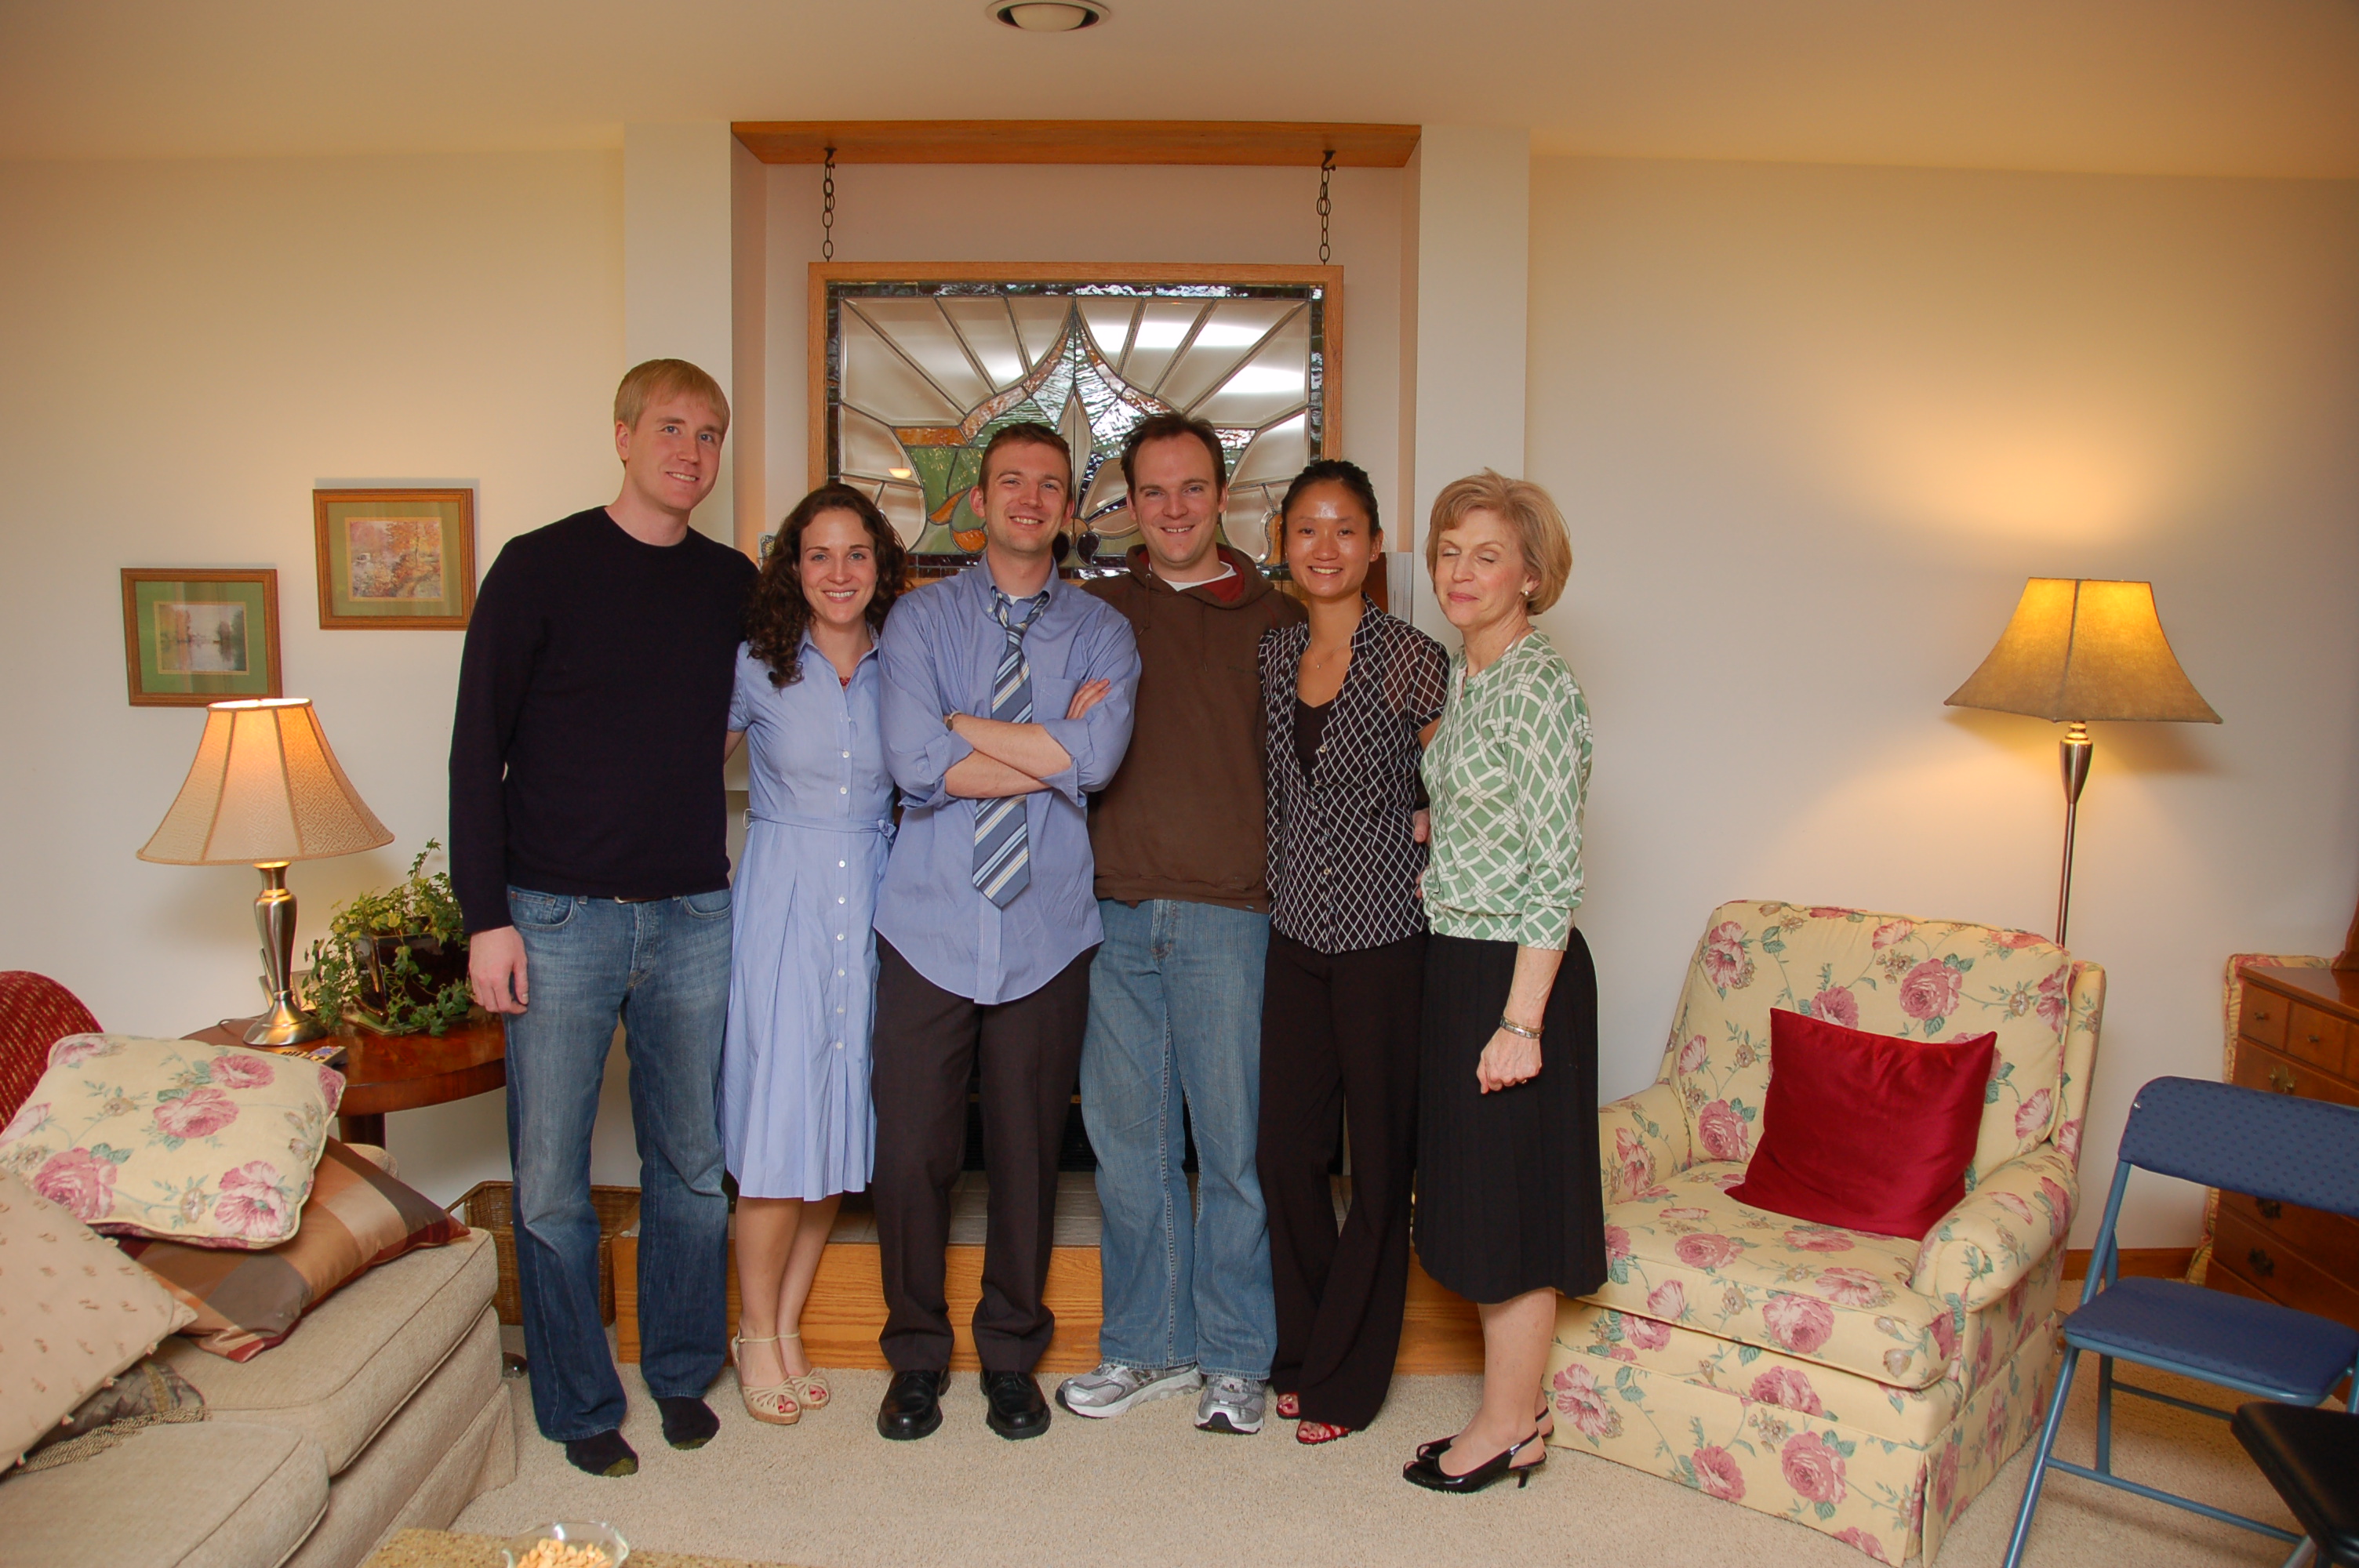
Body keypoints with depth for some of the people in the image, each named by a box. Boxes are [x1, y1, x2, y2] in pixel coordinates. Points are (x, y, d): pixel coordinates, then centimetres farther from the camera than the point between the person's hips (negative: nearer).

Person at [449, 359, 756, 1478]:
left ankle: (681, 1370, 31)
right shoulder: (541, 566, -3)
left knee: (692, 1165, 12)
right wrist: (486, 917, -8)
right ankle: (579, 1404, 22)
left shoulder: (732, 583, 9)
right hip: (558, 917, -3)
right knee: (552, 1184, 4)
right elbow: (477, 749, -4)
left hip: (693, 920, 3)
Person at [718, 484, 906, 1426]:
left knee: (838, 1127, 8)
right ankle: (757, 1335, 16)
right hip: (781, 905, -3)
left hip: (872, 904, 3)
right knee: (778, 1127, -3)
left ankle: (786, 1325, 24)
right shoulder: (756, 665, -1)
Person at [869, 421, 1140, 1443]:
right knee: (912, 1150, 5)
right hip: (929, 926, 0)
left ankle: (1012, 1357, 30)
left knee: (1028, 1152, 10)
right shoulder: (920, 620, 3)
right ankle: (916, 1356, 27)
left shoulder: (1101, 632, 5)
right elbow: (915, 766, -13)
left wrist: (965, 724, -9)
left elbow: (1097, 759, -14)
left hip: (1047, 931, 1)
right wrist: (1055, 748, -10)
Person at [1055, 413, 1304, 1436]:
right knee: (1128, 1138, 10)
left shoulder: (1275, 621, 6)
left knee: (1233, 1142, 3)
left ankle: (1235, 1357, 19)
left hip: (1225, 917, -2)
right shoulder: (1096, 612, 12)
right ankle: (1147, 1345, 25)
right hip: (1115, 913, 3)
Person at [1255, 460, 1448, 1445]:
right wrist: (1280, 890, 10)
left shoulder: (1412, 660, -10)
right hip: (1298, 931, 5)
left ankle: (1347, 1379, 23)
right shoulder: (1274, 657, 7)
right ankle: (1302, 1351, 31)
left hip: (1384, 938, -5)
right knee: (1286, 1147, 11)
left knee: (1378, 1161, 6)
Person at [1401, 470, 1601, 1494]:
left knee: (1509, 1200, 3)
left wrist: (1521, 1020, -21)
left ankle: (1509, 1427, 19)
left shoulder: (1540, 686, -16)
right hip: (1454, 959, 9)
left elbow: (1554, 873, -19)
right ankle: (1510, 1414, 29)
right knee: (1474, 1195, 15)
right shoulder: (1465, 678, 10)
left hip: (1515, 971, -9)